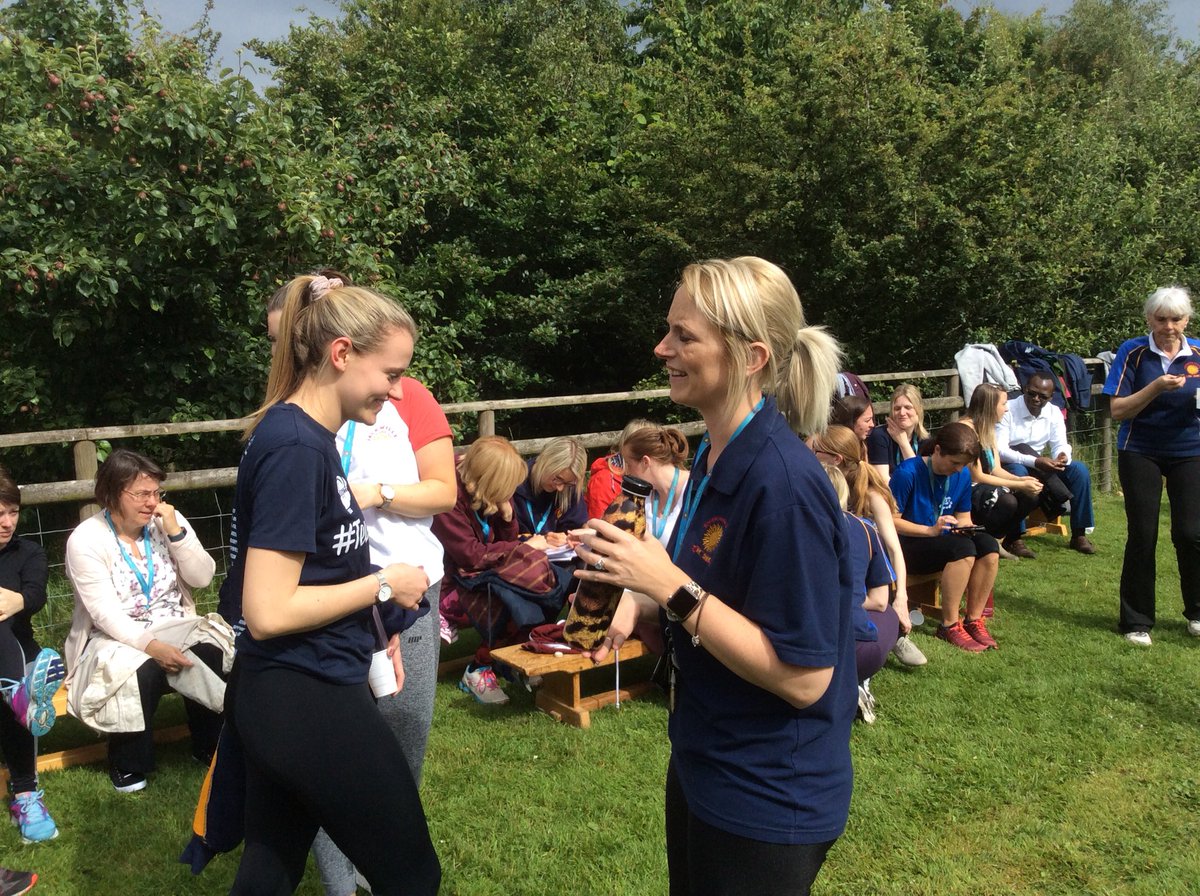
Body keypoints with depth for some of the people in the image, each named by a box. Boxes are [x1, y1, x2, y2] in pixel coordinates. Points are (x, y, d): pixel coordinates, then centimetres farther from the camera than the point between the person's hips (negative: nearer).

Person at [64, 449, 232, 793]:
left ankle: (208, 747, -7)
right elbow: (106, 613, -20)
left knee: (210, 651, -29)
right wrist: (151, 645, -34)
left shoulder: (168, 520, 0)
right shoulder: (86, 540, -11)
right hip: (116, 638, -3)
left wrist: (175, 532, -17)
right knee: (142, 669, -35)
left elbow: (202, 578, -6)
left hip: (174, 630, 3)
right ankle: (127, 764, -9)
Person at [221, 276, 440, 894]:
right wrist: (383, 586, -14)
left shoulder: (303, 434, 7)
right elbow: (269, 612, -24)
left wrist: (370, 629, 11)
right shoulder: (296, 446, -22)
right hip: (309, 701, -9)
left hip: (280, 698, 9)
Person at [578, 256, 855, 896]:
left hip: (768, 800, -8)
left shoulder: (783, 482, -27)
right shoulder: (714, 457, -1)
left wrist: (671, 588, -29)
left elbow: (804, 678, -26)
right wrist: (647, 599, -5)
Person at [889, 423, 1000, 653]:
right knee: (963, 548, -32)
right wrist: (931, 530, -24)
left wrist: (964, 526, -10)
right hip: (909, 546, -6)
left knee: (988, 546, -22)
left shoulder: (962, 475, 3)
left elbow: (963, 516, 15)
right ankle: (949, 625, -21)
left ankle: (974, 620, -12)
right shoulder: (908, 472, -17)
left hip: (945, 541, 7)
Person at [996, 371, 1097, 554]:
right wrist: (1034, 461, -36)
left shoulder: (1053, 413, 3)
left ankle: (1079, 534, -7)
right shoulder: (1008, 411, -16)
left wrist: (1062, 457, -28)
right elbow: (999, 450, -25)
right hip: (1008, 467, -6)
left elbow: (1060, 444, -1)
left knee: (1080, 469, -13)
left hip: (1039, 468, 6)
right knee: (1018, 471, -40)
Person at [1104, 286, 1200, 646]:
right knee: (1142, 536, 0)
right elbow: (1117, 410, -10)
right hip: (1141, 454, -2)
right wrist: (1156, 387, -23)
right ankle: (1136, 621, 12)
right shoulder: (1133, 352, -7)